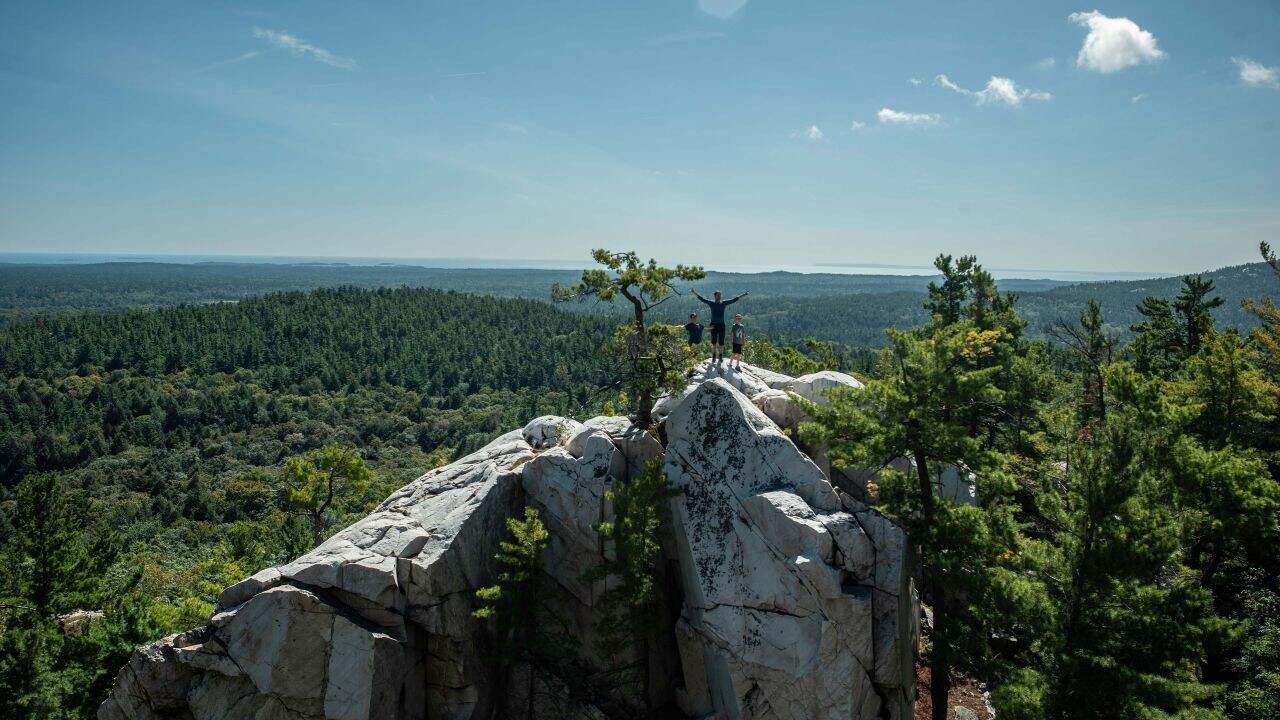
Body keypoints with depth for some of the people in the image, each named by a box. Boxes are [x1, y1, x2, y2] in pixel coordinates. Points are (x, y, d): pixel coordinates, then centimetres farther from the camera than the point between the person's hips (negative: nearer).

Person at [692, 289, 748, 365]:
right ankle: (714, 357, 15)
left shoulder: (724, 303, 3)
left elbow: (735, 299, 6)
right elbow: (701, 298, 3)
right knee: (713, 342, 5)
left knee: (721, 342, 2)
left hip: (721, 325, 1)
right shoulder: (711, 303, 1)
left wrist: (745, 295, 6)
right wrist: (694, 292, 0)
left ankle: (720, 356, 15)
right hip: (713, 325, -1)